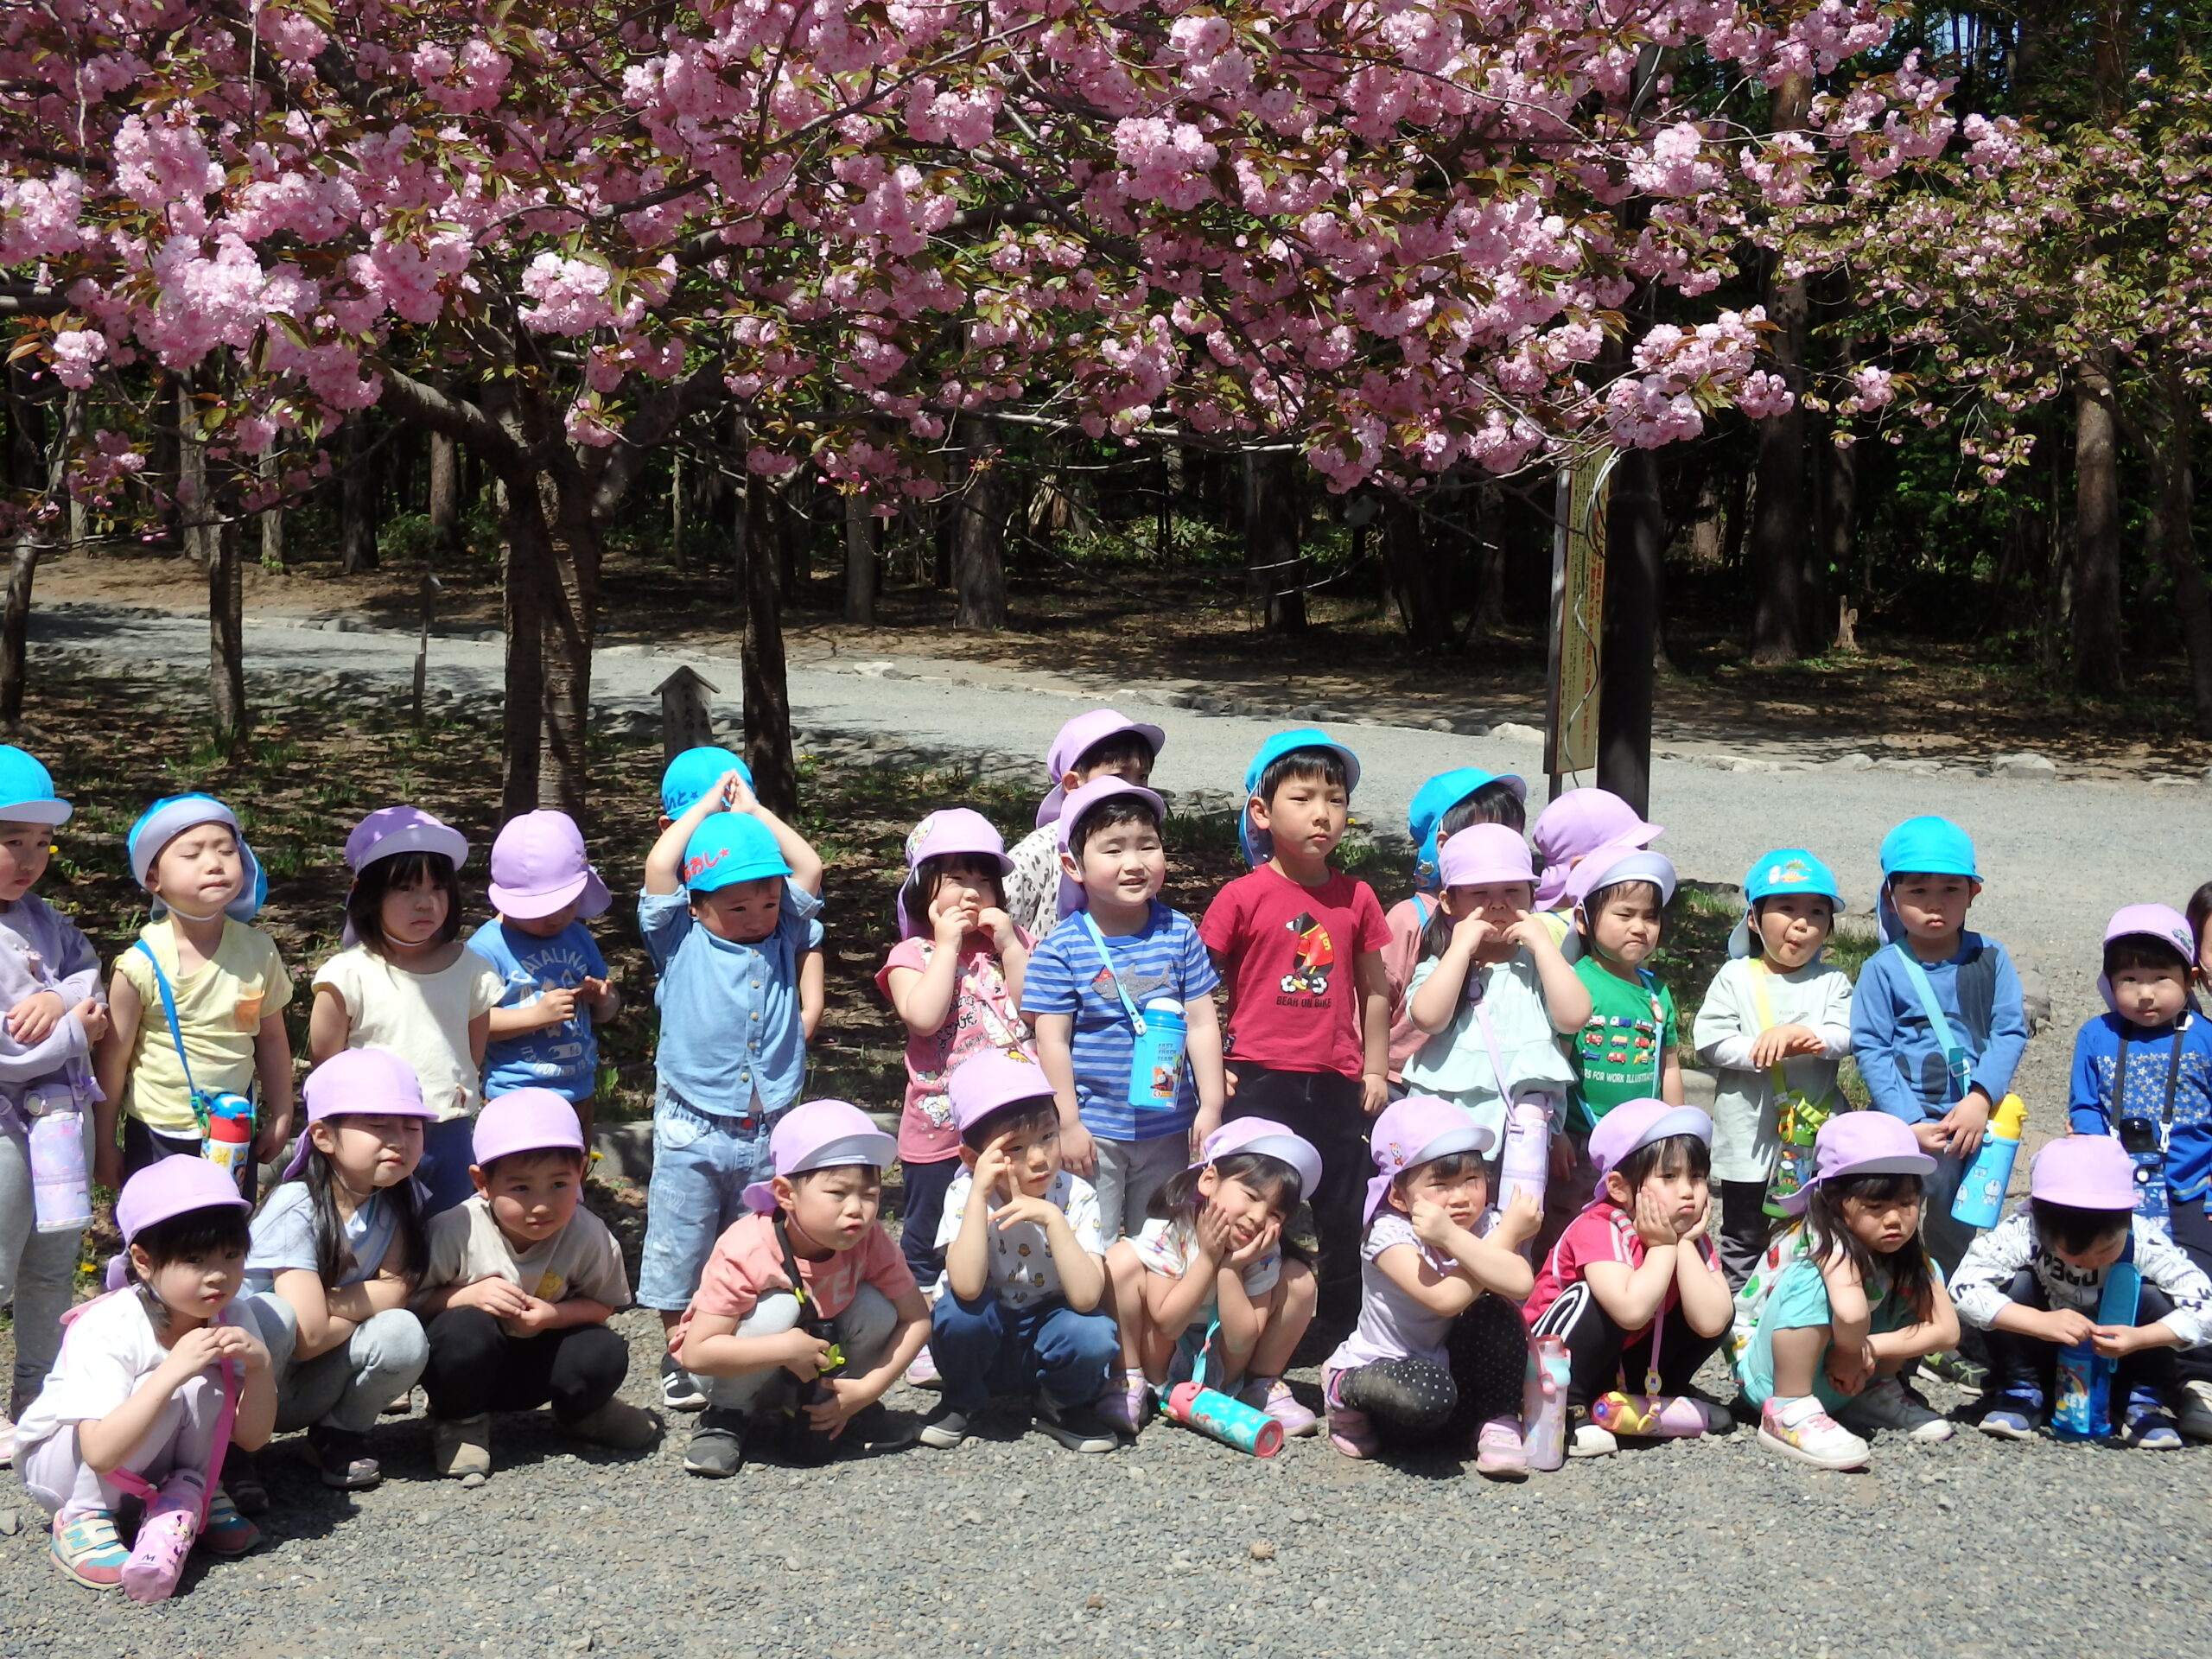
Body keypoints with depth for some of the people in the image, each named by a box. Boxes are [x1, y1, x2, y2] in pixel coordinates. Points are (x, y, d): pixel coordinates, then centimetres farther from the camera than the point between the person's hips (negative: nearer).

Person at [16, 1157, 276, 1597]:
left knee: (206, 1382, -23)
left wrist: (259, 1364, -29)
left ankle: (187, 1497, -4)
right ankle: (83, 1518, -17)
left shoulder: (231, 1317, -13)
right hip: (57, 1462, -5)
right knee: (177, 1392, -31)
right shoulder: (107, 1329, -29)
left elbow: (251, 1438, -11)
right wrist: (172, 1371, -45)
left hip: (144, 1460, 5)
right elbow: (101, 1454, -39)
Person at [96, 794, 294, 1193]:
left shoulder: (257, 951, -9)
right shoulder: (144, 965, -18)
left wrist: (281, 1116, 8)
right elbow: (113, 1059, -8)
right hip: (157, 1141, -3)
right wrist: (103, 1144, -2)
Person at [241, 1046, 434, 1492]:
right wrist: (366, 1306, -13)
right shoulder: (298, 1209, -23)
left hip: (313, 1388, 5)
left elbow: (396, 1290, -15)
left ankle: (338, 1437, 1)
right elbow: (309, 1336, -28)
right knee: (272, 1315, -36)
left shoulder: (400, 1200, -6)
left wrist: (328, 1302, -25)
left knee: (403, 1334, -24)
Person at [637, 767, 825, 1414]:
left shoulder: (787, 933, 6)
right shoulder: (680, 939, -3)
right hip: (692, 1129, -2)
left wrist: (753, 810, 5)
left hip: (770, 1129, 3)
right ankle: (680, 1359, 20)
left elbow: (809, 868, 0)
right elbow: (660, 868, -14)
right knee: (680, 1248, 6)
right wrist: (708, 806, -3)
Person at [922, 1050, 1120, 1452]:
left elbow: (1086, 1298, -28)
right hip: (981, 1343, 0)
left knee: (1095, 1335, -31)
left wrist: (1052, 1217, -35)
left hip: (1047, 1343, 0)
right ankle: (962, 1401, 1)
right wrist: (979, 1194, -35)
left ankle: (1062, 1406, 3)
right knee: (957, 1310, -31)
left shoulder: (1076, 1197, -15)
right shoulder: (965, 1195, -16)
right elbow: (967, 1287, -33)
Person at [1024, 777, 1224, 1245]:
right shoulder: (1061, 949, -11)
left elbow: (1202, 1024, 2)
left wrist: (1211, 1106, 0)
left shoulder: (1179, 934, -2)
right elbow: (1052, 1041, -8)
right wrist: (1068, 1124, -8)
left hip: (1168, 1127, 3)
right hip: (1094, 1129, -2)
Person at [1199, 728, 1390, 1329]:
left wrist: (1375, 1070, 13)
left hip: (1336, 1086, 3)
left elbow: (1374, 990, 14)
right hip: (1259, 1082, -3)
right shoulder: (1242, 897, -7)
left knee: (1342, 1222, 12)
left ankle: (1347, 1338, 27)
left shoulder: (1356, 899, 4)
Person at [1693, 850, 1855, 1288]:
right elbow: (1709, 1041, -9)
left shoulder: (1832, 981, 4)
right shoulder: (1735, 978, 0)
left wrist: (1803, 1033, -28)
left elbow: (1847, 1036, -11)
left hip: (1816, 1136, 1)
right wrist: (1763, 1051, -21)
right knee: (1744, 1239, 10)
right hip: (1749, 1135, -1)